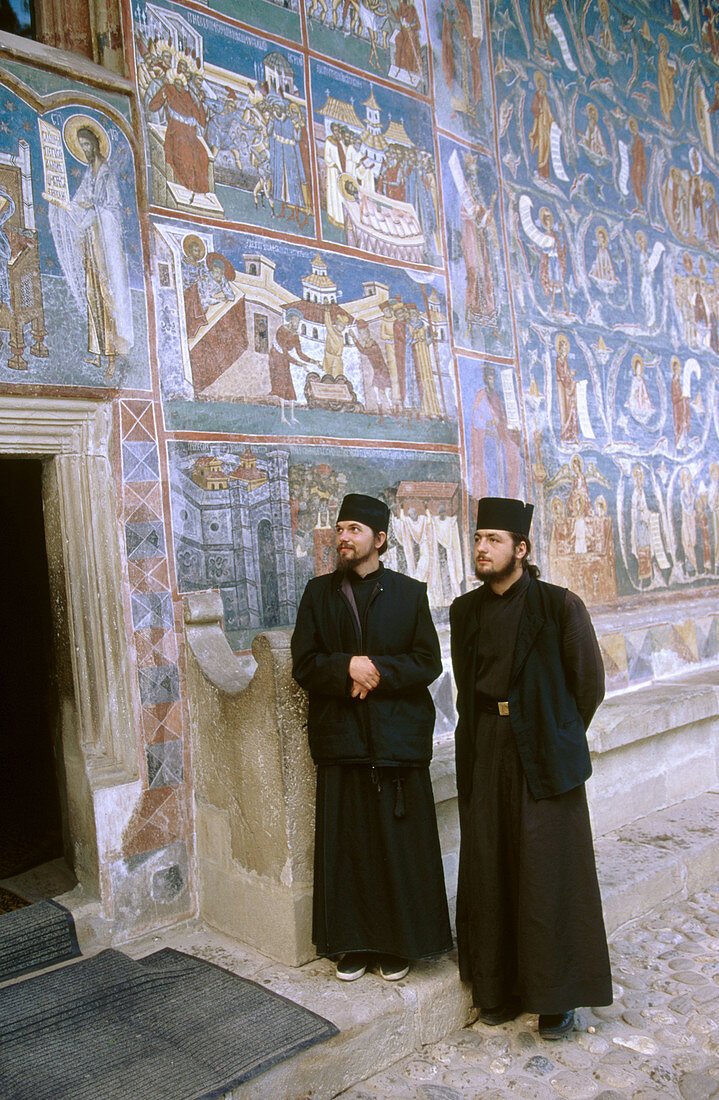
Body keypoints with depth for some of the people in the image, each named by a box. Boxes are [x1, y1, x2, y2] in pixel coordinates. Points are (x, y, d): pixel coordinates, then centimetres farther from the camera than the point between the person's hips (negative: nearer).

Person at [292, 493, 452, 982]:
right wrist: (348, 666, -16)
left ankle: (401, 942, 21)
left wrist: (377, 670, -15)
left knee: (401, 843, 5)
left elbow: (429, 663, -2)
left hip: (399, 737, -1)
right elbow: (304, 664, 2)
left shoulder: (410, 593, 3)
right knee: (347, 842, 7)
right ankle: (353, 942, 23)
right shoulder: (319, 593, 7)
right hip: (341, 736, 2)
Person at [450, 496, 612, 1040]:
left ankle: (557, 996, 20)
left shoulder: (560, 606, -9)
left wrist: (557, 737, 6)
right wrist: (484, 738, 14)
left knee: (549, 872, 3)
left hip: (543, 755, -4)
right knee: (490, 868, 10)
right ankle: (500, 986, 26)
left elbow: (590, 683, -1)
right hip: (486, 752, 4)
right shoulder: (466, 610, 6)